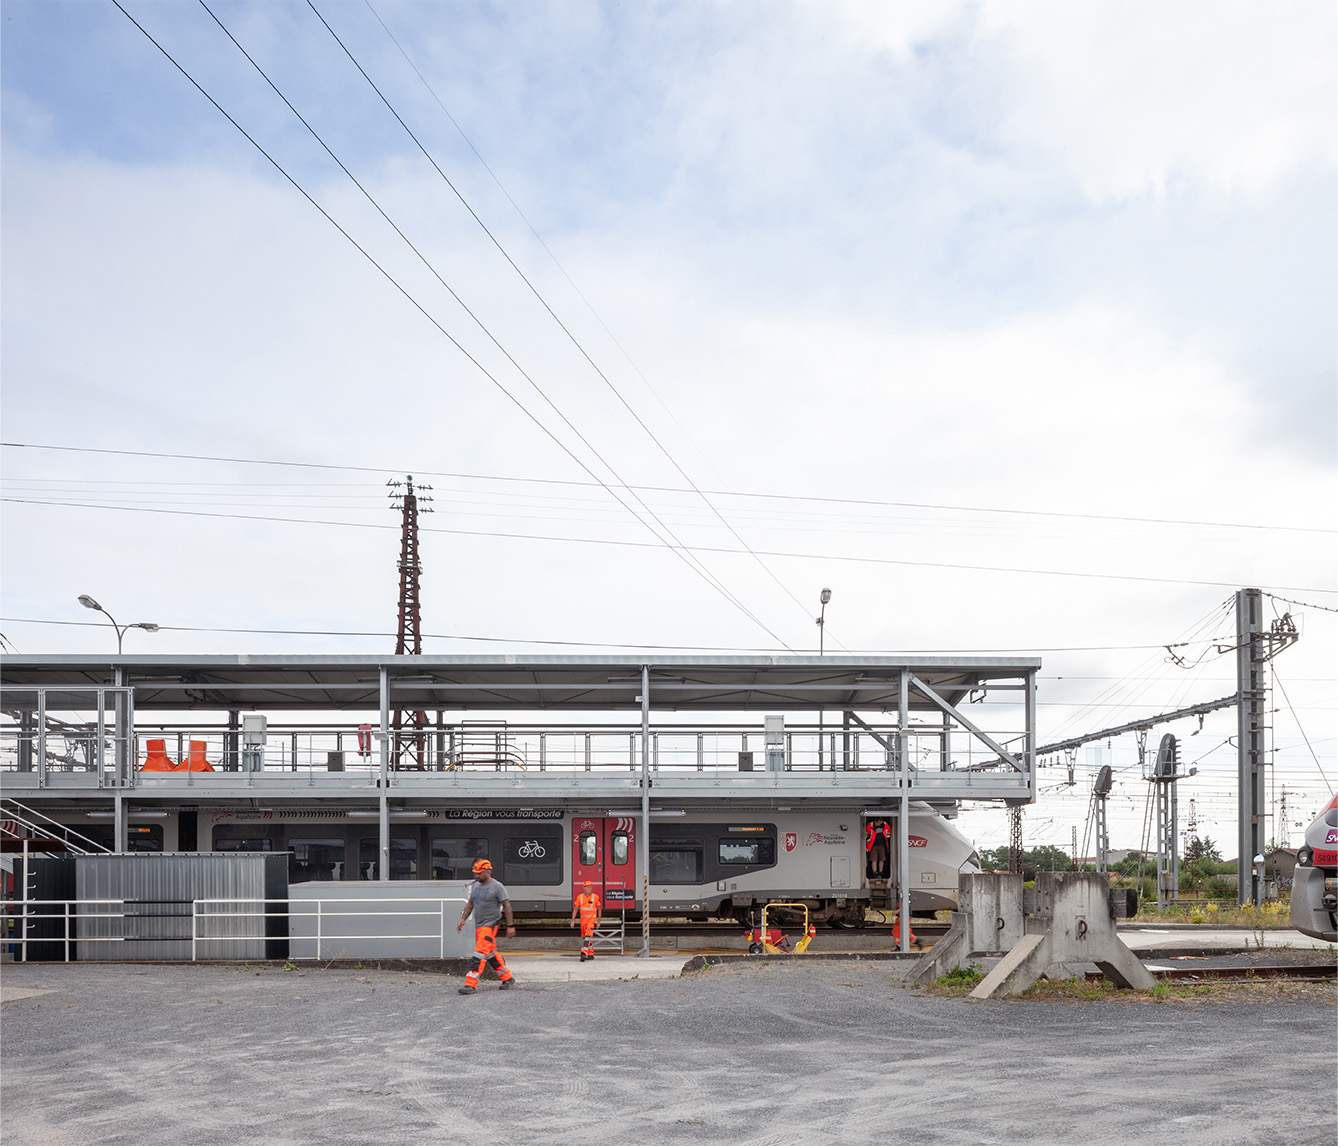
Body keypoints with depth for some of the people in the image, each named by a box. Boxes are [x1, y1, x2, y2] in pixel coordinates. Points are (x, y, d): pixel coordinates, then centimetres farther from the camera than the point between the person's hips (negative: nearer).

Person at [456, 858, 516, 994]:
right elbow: (470, 904, 20)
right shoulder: (476, 886, 11)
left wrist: (510, 925, -14)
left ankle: (471, 984, -17)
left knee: (480, 953, -15)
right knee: (491, 954, 13)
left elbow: (507, 906, -11)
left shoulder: (497, 887, -10)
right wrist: (463, 919, 11)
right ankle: (508, 979, 25)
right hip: (478, 925, 8)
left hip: (490, 924, -8)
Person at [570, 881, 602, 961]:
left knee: (588, 936, -19)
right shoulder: (579, 897, 0)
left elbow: (599, 909, 1)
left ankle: (584, 954, -26)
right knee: (584, 936, 14)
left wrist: (598, 921, 1)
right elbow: (575, 909, 1)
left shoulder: (596, 897, -6)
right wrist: (573, 920, -6)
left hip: (592, 919, -4)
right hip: (583, 919, 4)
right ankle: (591, 954, 28)